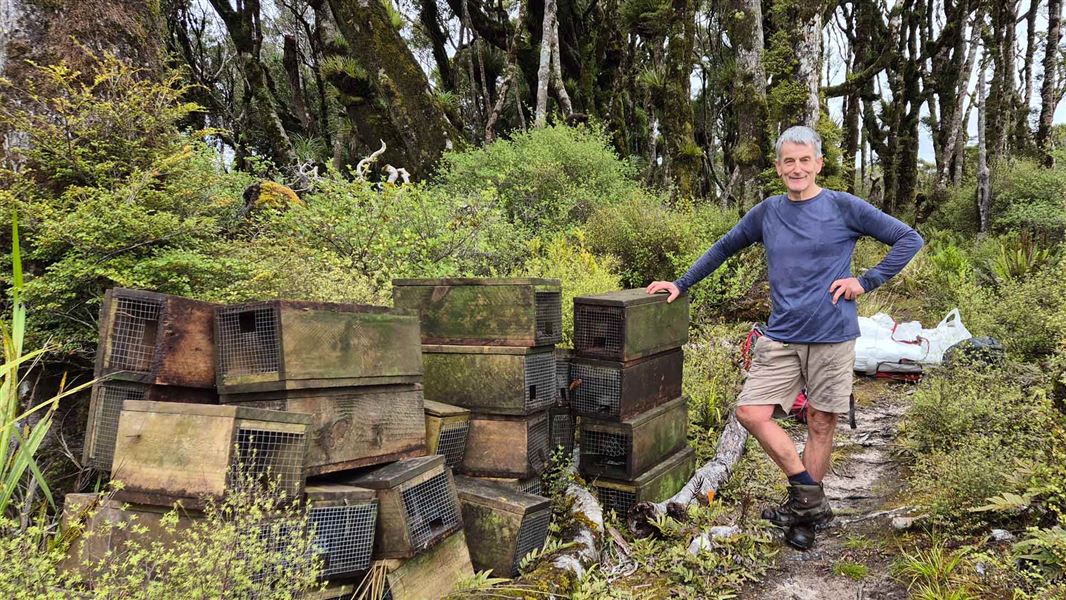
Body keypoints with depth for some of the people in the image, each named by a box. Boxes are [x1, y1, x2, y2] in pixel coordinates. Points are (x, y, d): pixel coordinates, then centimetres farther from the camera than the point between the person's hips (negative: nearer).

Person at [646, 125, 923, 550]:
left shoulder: (844, 208, -2)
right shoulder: (767, 212, 8)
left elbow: (909, 239, 1)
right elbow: (724, 248, 20)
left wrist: (867, 281, -7)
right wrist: (682, 284, 16)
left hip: (831, 337, -3)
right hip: (780, 335, 3)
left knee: (820, 423, 6)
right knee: (751, 412, -6)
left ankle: (805, 508, 23)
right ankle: (809, 495, 7)